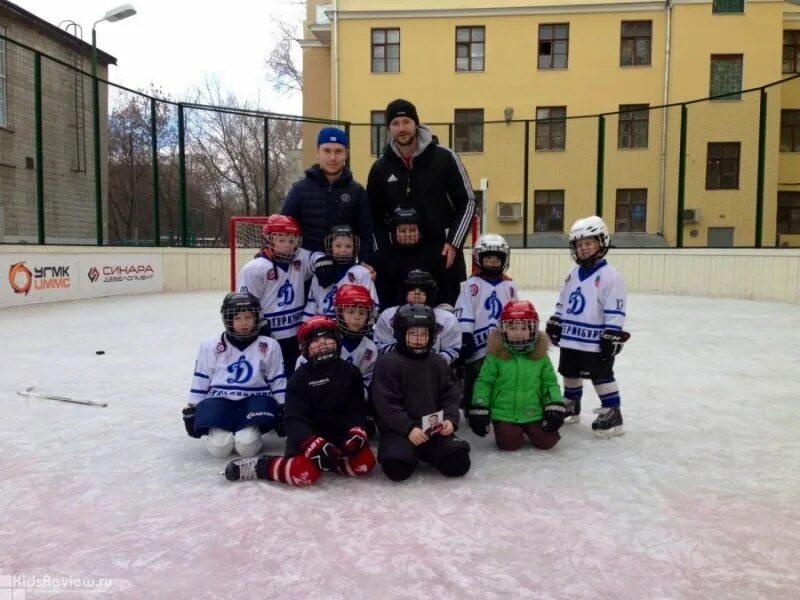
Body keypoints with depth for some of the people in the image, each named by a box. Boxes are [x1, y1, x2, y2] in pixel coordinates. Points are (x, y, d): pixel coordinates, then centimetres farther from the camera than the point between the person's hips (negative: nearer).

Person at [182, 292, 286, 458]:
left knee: (247, 445, -25)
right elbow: (200, 381, 9)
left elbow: (277, 381, 8)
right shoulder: (211, 346, 5)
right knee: (219, 446, -23)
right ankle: (217, 432, 10)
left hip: (254, 400, -1)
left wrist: (283, 410, 4)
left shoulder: (269, 346, 4)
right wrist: (192, 409, 8)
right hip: (220, 400, 1)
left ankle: (251, 430, 8)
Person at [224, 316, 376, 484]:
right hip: (308, 435, -4)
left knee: (364, 463, -20)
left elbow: (357, 408, 5)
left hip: (341, 432, 4)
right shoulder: (299, 378, -5)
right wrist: (315, 444, -29)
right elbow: (294, 418, -13)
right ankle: (259, 466, -8)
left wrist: (357, 432, -17)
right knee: (305, 472, -30)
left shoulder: (350, 371, 4)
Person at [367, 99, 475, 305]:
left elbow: (467, 202, -2)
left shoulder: (444, 157, -6)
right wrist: (385, 252, 0)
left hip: (444, 253, -2)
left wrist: (453, 243, -10)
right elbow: (374, 215, 11)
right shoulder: (381, 167, 3)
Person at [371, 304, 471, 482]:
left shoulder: (439, 363, 12)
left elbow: (451, 395, 10)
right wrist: (409, 428, -22)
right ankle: (404, 451, 6)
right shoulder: (387, 363, -6)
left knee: (458, 462, -17)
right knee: (398, 468, -29)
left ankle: (426, 453, 13)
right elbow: (386, 404, -12)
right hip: (399, 429, -4)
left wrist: (450, 419, -11)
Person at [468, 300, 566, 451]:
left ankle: (528, 431, 25)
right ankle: (515, 432, 21)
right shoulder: (496, 356, -8)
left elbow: (550, 383, 5)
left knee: (546, 441, -8)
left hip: (534, 414, 2)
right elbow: (483, 383, -4)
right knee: (509, 444, -15)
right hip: (505, 415, -2)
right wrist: (479, 409, -8)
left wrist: (555, 407, -5)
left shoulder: (541, 356, -2)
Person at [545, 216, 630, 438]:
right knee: (570, 374, 18)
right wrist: (554, 325, 14)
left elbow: (615, 311, -17)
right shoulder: (574, 274, 10)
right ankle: (570, 407, 34)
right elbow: (562, 303, 17)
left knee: (602, 377, -1)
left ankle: (612, 415, 9)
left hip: (596, 342, -7)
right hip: (570, 339, 7)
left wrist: (611, 338, -20)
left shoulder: (610, 275, -13)